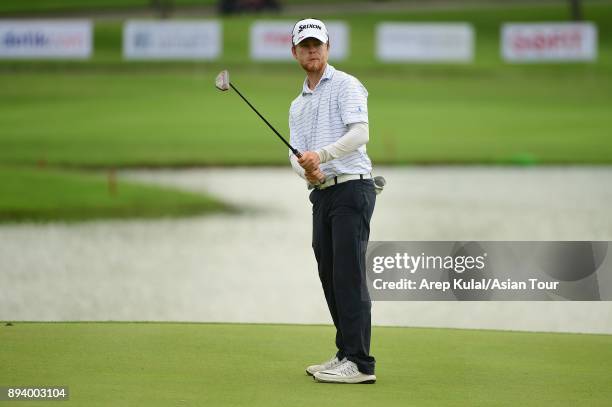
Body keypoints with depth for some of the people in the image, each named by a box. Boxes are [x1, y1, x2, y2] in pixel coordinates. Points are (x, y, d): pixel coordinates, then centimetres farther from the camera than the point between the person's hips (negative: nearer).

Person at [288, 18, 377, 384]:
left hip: (351, 188, -8)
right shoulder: (298, 104, 21)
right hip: (322, 194, 8)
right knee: (330, 277, 8)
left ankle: (360, 363, -15)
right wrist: (307, 171, -11)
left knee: (349, 275, -13)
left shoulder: (346, 86, -3)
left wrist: (321, 154, -28)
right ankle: (346, 354, 14)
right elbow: (296, 152, 12)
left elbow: (360, 133, -17)